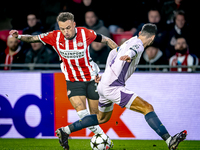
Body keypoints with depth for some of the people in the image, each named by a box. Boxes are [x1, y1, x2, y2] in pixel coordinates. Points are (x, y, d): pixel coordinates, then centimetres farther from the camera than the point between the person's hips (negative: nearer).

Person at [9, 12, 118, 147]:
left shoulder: (86, 34, -17)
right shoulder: (55, 37, -12)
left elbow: (106, 40, -2)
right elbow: (33, 39, -1)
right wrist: (19, 36, -18)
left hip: (92, 78, -1)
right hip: (73, 81, 1)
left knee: (95, 113, 6)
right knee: (82, 112, -17)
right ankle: (99, 133, 4)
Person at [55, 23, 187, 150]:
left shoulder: (128, 42, 19)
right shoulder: (138, 43, -10)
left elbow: (114, 52, 35)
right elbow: (134, 48, -34)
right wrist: (129, 55, -57)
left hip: (104, 86, 10)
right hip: (113, 87, -10)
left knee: (102, 118, 30)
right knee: (147, 108, -16)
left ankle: (65, 131, 33)